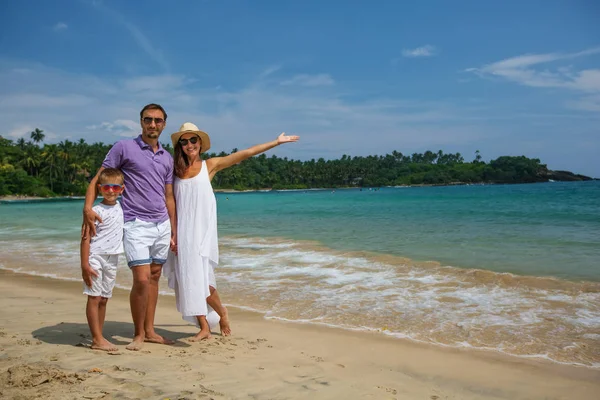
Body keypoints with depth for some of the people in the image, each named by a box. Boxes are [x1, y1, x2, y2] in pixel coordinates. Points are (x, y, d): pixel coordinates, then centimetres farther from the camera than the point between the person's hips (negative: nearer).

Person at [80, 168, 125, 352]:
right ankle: (97, 339, -1)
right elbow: (85, 238, -15)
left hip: (112, 259, 7)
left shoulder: (120, 206, 7)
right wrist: (84, 265, -19)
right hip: (95, 257, -6)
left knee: (103, 299, 10)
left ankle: (98, 337, 17)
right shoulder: (96, 211, -12)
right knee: (94, 298, -4)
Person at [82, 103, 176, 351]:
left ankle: (149, 331, 19)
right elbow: (98, 178, -5)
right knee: (142, 280, -10)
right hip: (137, 225, -5)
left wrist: (174, 231, 14)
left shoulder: (167, 158, 13)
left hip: (162, 225, 6)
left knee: (154, 277, 10)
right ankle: (138, 334, 6)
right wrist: (88, 208, -20)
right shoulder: (124, 148, -3)